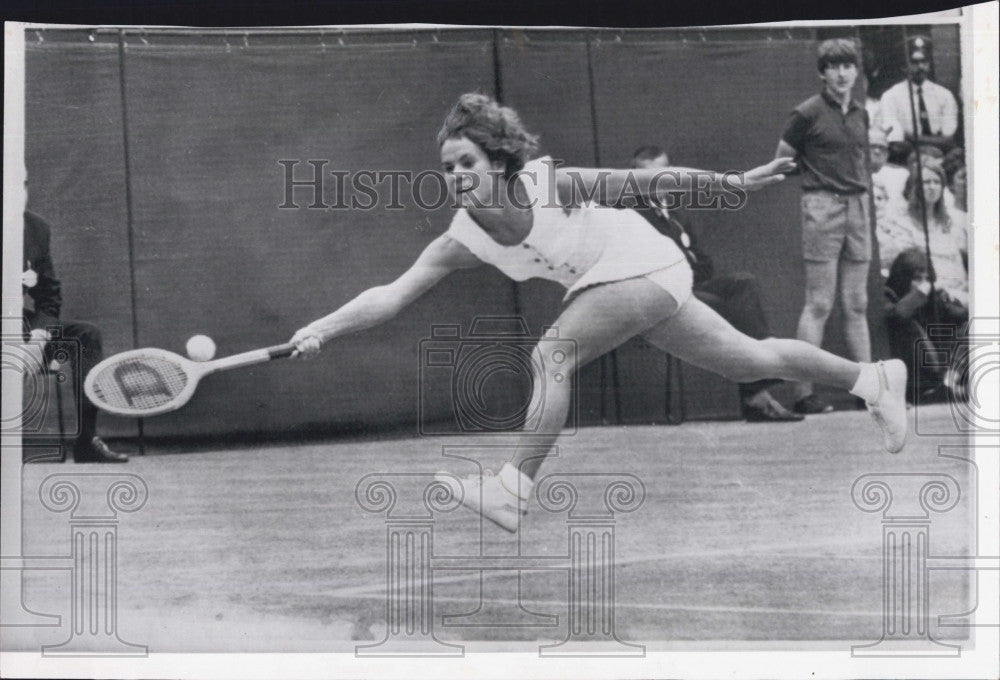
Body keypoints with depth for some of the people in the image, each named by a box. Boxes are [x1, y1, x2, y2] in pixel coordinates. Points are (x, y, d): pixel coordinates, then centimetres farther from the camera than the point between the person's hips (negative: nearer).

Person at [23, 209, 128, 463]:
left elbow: (49, 295, 9)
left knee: (87, 334, -12)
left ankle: (86, 441, -15)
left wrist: (39, 335, -10)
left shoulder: (37, 228, 4)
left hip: (29, 327, 6)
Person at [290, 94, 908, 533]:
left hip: (647, 266, -6)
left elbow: (645, 182, -17)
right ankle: (872, 378, 31)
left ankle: (512, 493, -22)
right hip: (609, 286, 6)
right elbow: (391, 296, -16)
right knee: (751, 361, 16)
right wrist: (322, 329, -28)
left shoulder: (549, 183, -26)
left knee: (551, 358, -23)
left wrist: (737, 182, -13)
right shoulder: (461, 241, -11)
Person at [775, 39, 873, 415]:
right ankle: (804, 392, -8)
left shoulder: (860, 115, 14)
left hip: (857, 205, 6)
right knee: (819, 304, -9)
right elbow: (780, 161, 2)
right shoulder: (808, 113, -4)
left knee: (857, 305, 7)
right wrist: (816, 178, 3)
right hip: (822, 205, -6)